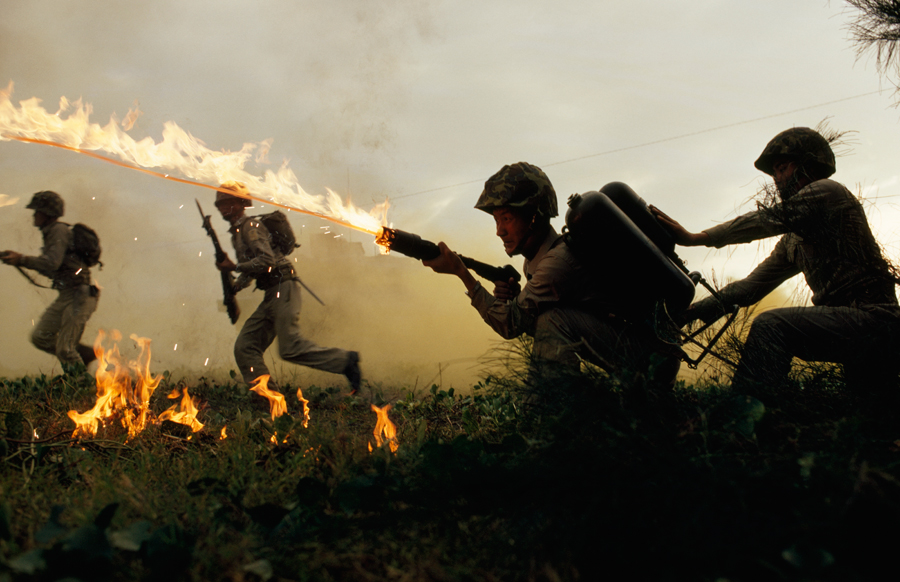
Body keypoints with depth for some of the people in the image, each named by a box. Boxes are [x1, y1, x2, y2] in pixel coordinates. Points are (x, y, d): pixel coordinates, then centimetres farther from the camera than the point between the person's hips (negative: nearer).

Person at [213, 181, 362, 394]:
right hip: (272, 295, 10)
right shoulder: (237, 233, 22)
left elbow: (267, 260, -20)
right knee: (245, 347, 3)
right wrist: (234, 287, 11)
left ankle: (345, 360, -9)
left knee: (290, 348, -16)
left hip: (283, 288, -10)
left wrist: (234, 266, -16)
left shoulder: (249, 226, -7)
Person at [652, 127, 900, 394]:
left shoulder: (827, 191, -2)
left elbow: (769, 219, -15)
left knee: (770, 325, -24)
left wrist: (695, 237, -20)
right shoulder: (792, 241, 23)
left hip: (872, 315, -10)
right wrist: (687, 312, 9)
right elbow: (752, 285, 18)